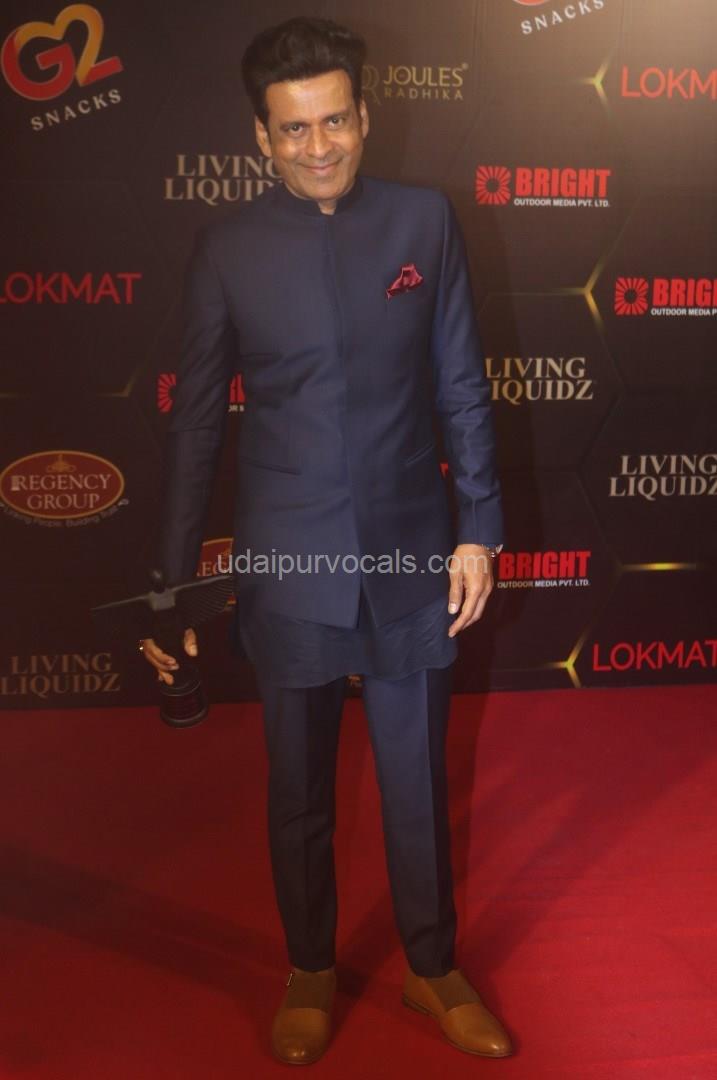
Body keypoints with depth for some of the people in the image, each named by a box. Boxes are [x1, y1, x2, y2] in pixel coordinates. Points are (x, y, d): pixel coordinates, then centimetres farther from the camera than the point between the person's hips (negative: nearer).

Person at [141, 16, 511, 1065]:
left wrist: (478, 526, -2)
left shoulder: (426, 219, -1)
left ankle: (433, 968, 38)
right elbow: (197, 419, 1)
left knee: (418, 779, 15)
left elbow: (461, 387, 2)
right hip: (288, 566, 0)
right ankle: (311, 973, 39)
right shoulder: (227, 248, -3)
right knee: (299, 791, 15)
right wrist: (176, 580, 0)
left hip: (410, 554, 1)